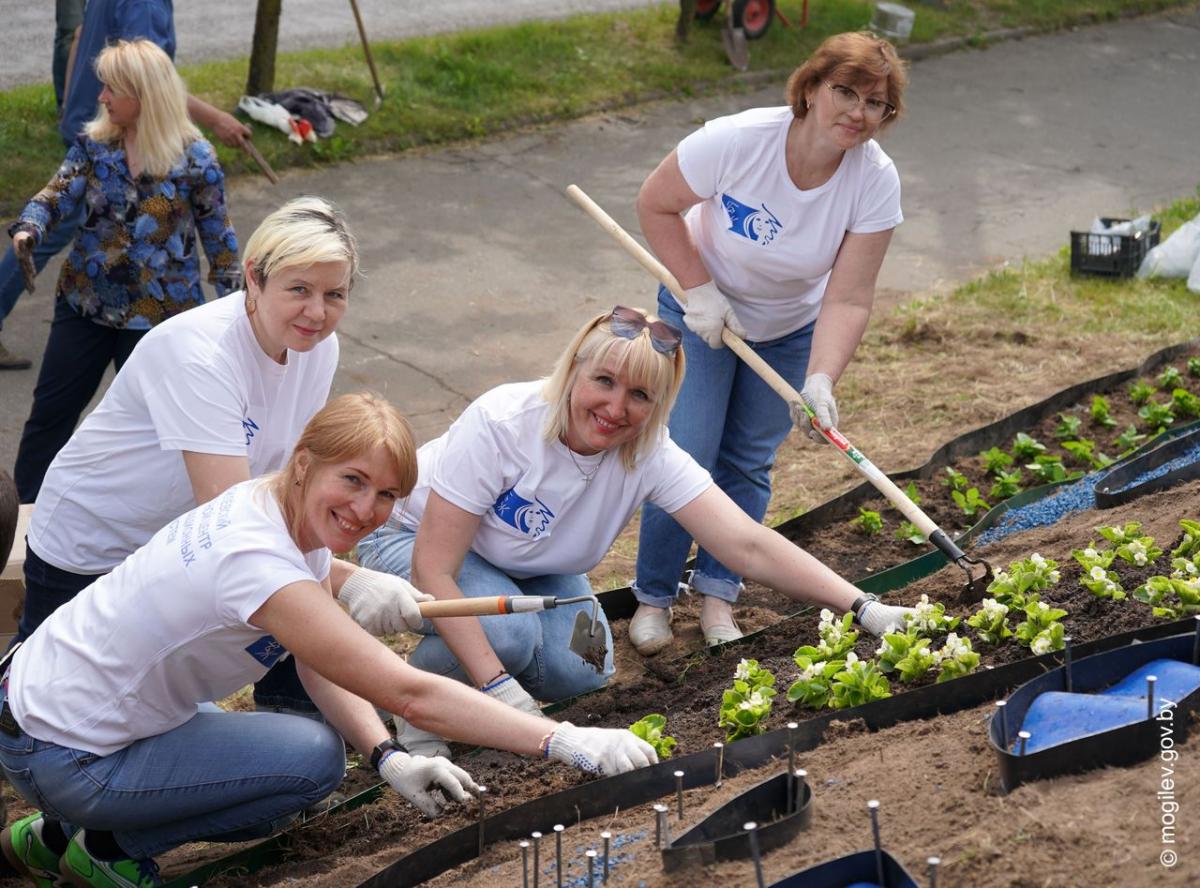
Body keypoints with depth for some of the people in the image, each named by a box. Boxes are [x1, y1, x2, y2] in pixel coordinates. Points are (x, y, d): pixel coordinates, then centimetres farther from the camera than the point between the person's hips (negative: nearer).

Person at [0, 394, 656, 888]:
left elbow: (322, 669, 2)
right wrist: (565, 742, -36)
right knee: (313, 758, -18)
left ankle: (56, 834, 20)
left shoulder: (294, 519, -3)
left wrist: (390, 758, -14)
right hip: (60, 757, -9)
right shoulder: (256, 558, -31)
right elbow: (411, 695, -35)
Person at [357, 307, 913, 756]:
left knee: (578, 672, -20)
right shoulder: (502, 424, -36)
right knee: (508, 630, -34)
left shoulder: (650, 457, -23)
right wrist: (497, 685, -41)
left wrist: (862, 609, -40)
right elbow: (433, 568, -35)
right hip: (415, 541, -5)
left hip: (529, 568, 5)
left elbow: (749, 545, -30)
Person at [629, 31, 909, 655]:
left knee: (748, 463, 7)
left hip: (791, 327, 2)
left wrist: (821, 381, -38)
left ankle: (718, 593, 24)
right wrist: (700, 288, -20)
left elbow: (847, 298, -26)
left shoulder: (875, 181, -25)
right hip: (703, 310, -2)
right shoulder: (737, 140, -32)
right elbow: (656, 205, -16)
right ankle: (653, 596, 12)